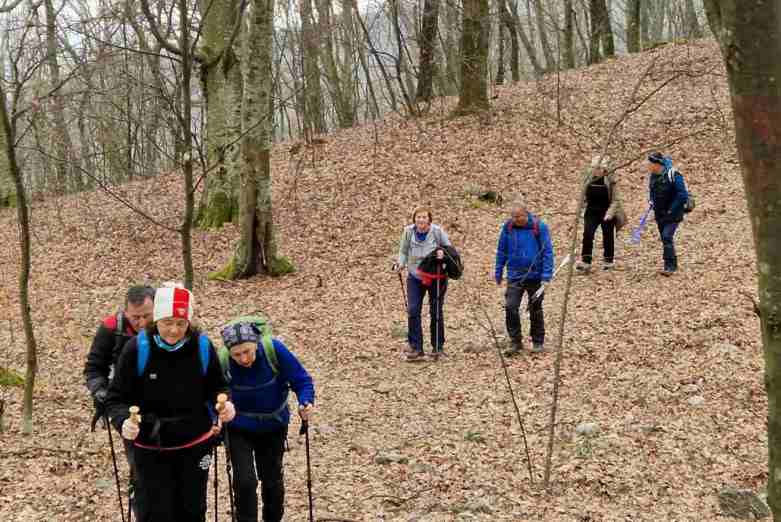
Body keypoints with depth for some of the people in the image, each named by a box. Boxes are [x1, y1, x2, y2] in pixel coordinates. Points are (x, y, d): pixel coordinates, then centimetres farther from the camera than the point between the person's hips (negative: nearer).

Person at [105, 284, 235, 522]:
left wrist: (223, 403, -18)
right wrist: (123, 421, -31)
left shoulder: (203, 347, -11)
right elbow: (116, 398, -11)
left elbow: (216, 387, 4)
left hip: (195, 445, 2)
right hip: (151, 449, -2)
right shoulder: (137, 348, -16)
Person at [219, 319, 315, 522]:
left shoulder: (274, 349, -27)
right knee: (245, 481, -11)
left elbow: (302, 380, -18)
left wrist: (306, 403, -35)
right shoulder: (222, 360, -24)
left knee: (273, 481, 14)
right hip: (239, 429, -1)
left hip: (273, 427, 1)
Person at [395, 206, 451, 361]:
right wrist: (401, 264, -14)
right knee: (412, 310, -9)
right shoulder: (408, 231, -10)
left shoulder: (437, 231, -15)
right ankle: (415, 347, -3)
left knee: (436, 312, 7)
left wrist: (443, 253, -24)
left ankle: (437, 347, 21)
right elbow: (403, 251, 4)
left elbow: (449, 248, -2)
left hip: (436, 277, -1)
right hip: (415, 277, 1)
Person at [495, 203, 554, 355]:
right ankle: (515, 342, 4)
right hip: (514, 276, 2)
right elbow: (501, 251, 6)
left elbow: (547, 251, -9)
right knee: (510, 308, -9)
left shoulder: (539, 227, -11)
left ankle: (538, 342, 25)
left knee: (535, 310, 10)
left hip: (535, 276, -2)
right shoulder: (507, 227, -3)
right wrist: (498, 273, 8)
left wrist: (546, 275, -14)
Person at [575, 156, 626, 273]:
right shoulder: (589, 179, 1)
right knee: (587, 234, -11)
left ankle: (608, 261, 26)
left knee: (608, 237, 9)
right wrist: (582, 209, 6)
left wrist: (610, 213, -17)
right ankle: (585, 262, -12)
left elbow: (616, 200, -8)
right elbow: (584, 196, 14)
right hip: (592, 212, 3)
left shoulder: (610, 180, -10)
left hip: (607, 213, -3)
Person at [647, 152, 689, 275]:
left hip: (672, 214, -7)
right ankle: (672, 265, 22)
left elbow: (682, 195, -19)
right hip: (659, 214, 7)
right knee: (665, 239, 11)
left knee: (667, 237, -18)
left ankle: (670, 266, -14)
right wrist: (652, 202, 4)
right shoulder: (652, 175, 3)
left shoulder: (673, 175, -19)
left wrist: (671, 210, -19)